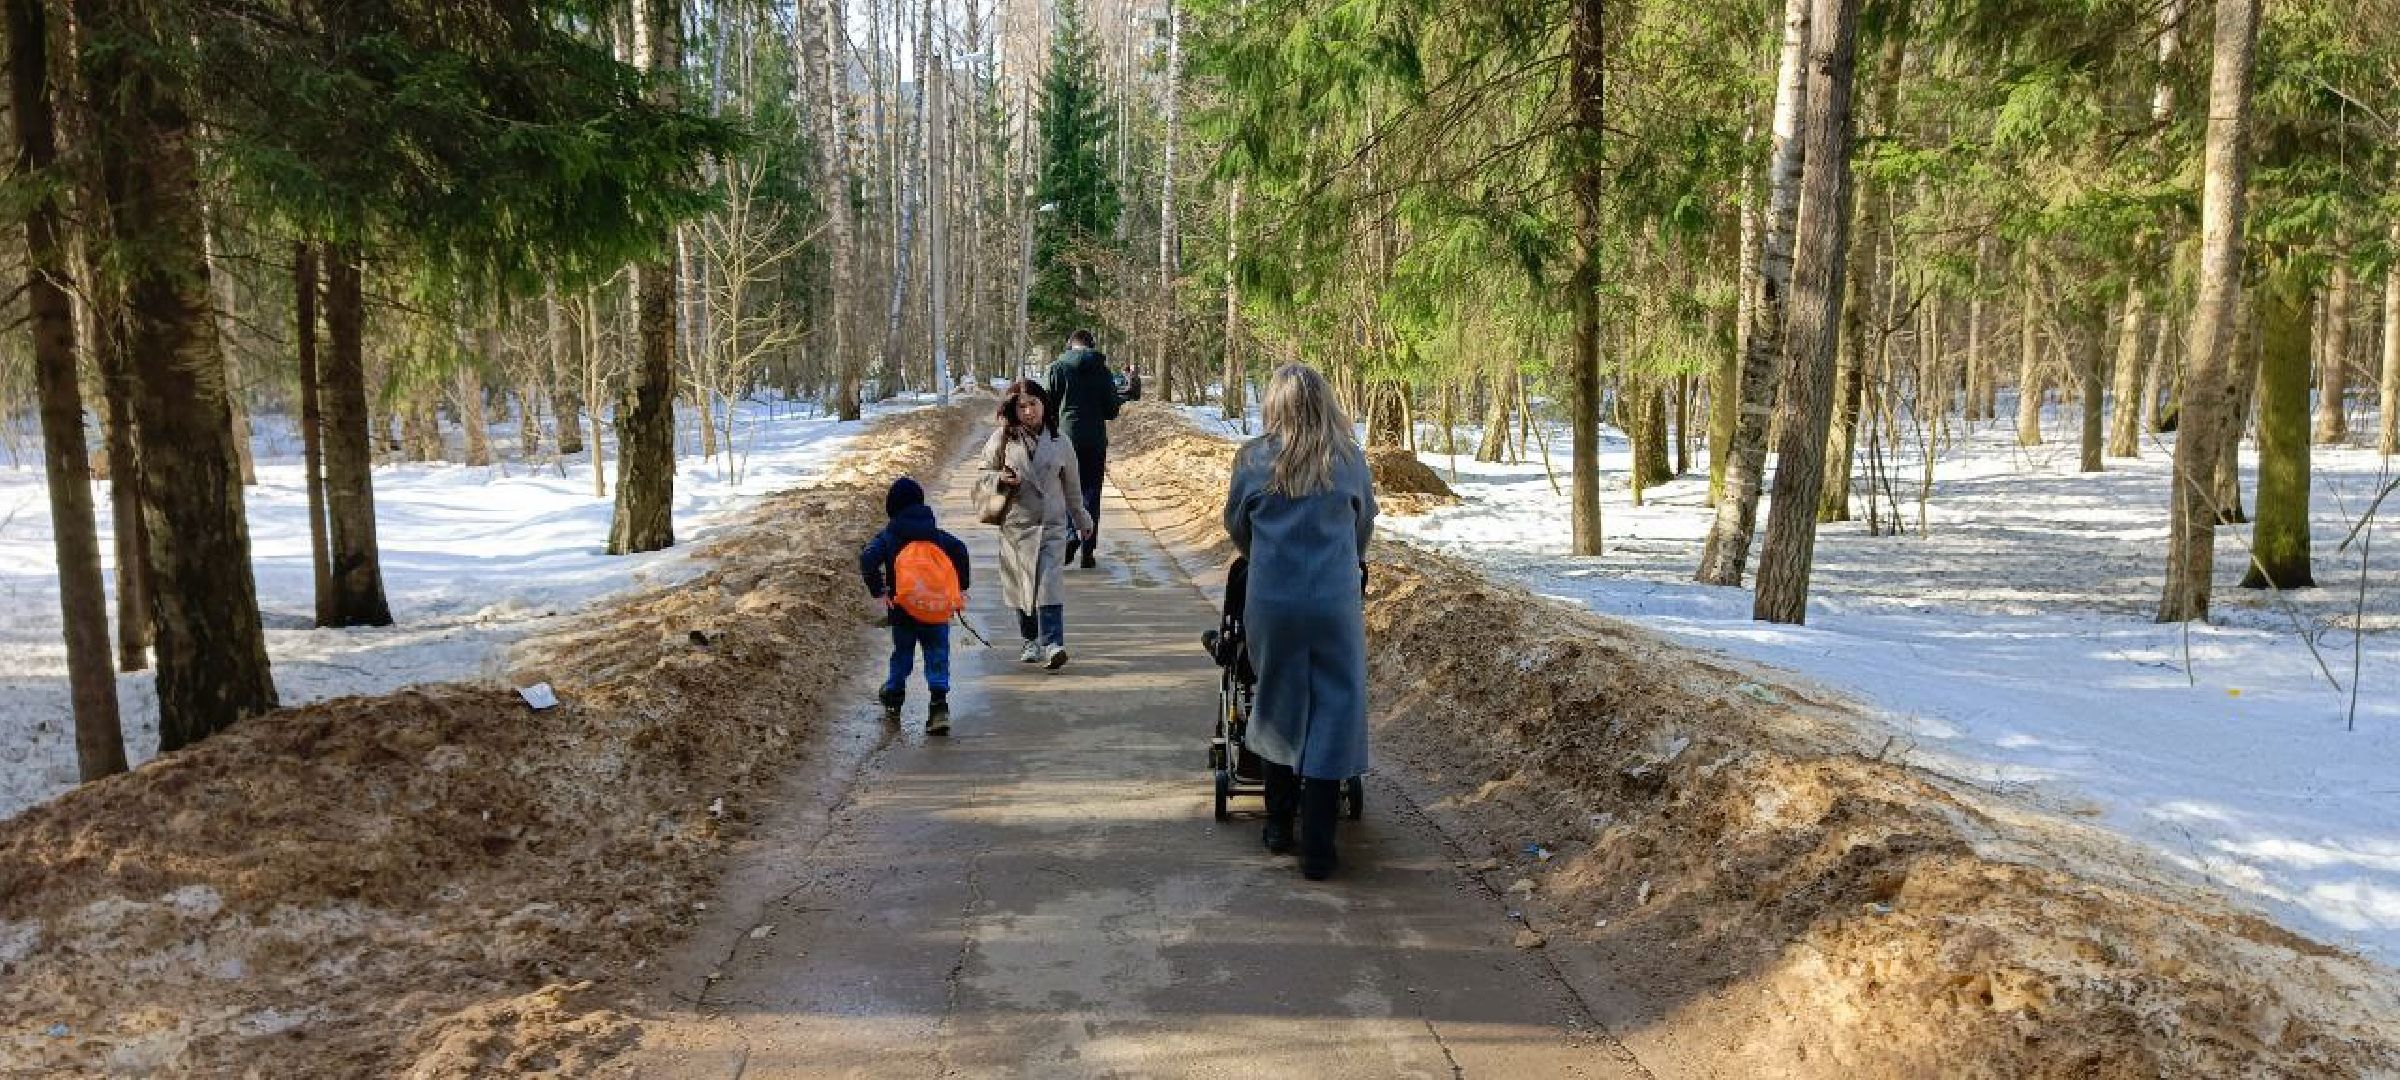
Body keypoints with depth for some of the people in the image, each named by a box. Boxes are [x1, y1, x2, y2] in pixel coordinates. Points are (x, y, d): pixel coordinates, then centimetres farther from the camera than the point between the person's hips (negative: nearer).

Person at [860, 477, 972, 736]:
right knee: (937, 656, 6)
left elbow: (868, 561, -15)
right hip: (938, 609, 1)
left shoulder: (887, 537, 0)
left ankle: (892, 704, 30)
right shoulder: (937, 534, 7)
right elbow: (960, 551, -5)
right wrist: (961, 589, 0)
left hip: (904, 610, -1)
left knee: (901, 655, 18)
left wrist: (878, 593, -9)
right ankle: (939, 708, -9)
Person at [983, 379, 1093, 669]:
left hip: (1053, 526, -1)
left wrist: (1082, 520, 25)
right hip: (1016, 526, 1)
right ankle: (1031, 642, 24)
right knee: (1021, 586, 9)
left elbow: (1072, 487, 15)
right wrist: (1000, 479, -12)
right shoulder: (1002, 440, 1)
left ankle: (1053, 645, -17)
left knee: (1049, 585, -13)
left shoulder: (1059, 443, 4)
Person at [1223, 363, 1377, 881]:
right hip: (1335, 604, -1)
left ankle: (1278, 827, 30)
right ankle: (1316, 850, 5)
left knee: (1279, 709, 19)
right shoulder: (1350, 460, -1)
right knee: (1332, 717, 5)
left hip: (1270, 602, 1)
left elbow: (1235, 524, 12)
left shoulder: (1254, 459, -1)